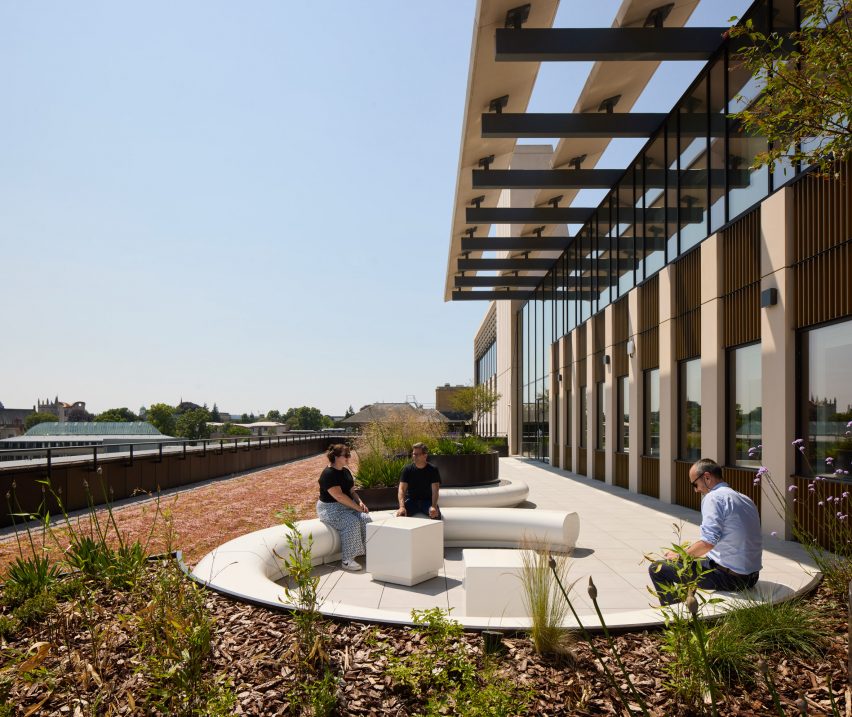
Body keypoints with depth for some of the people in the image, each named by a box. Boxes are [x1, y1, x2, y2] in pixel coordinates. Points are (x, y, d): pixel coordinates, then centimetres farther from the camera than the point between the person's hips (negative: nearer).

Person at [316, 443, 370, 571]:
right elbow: (339, 496, -22)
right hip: (330, 509, -8)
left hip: (347, 506, 8)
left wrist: (360, 502, -5)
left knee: (365, 519, -18)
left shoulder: (346, 471, 11)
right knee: (352, 522, -31)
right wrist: (357, 507, -19)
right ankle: (347, 560, -26)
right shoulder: (328, 474, -17)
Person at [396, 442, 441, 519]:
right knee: (400, 514, -28)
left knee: (436, 515, -30)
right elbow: (401, 489, -12)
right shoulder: (407, 469, -3)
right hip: (411, 500, 1)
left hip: (427, 500, -1)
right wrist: (402, 507, -30)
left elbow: (435, 490, -15)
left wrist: (433, 506, -35)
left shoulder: (433, 470, -6)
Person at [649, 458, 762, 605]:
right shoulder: (746, 499, 14)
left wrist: (679, 555, -7)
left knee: (657, 569, -3)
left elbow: (707, 542, -23)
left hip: (729, 576, -10)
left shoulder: (714, 497, -14)